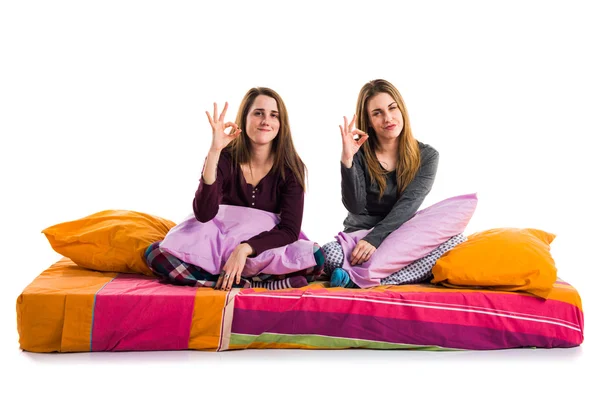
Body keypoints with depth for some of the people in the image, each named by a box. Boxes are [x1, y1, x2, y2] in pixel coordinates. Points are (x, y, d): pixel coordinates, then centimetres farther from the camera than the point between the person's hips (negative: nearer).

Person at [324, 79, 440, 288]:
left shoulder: (426, 156, 2)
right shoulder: (358, 153, 1)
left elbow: (408, 205, -12)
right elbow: (355, 206, -12)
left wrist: (375, 238, -27)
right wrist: (347, 160, -25)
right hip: (358, 233, -2)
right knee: (330, 255, -36)